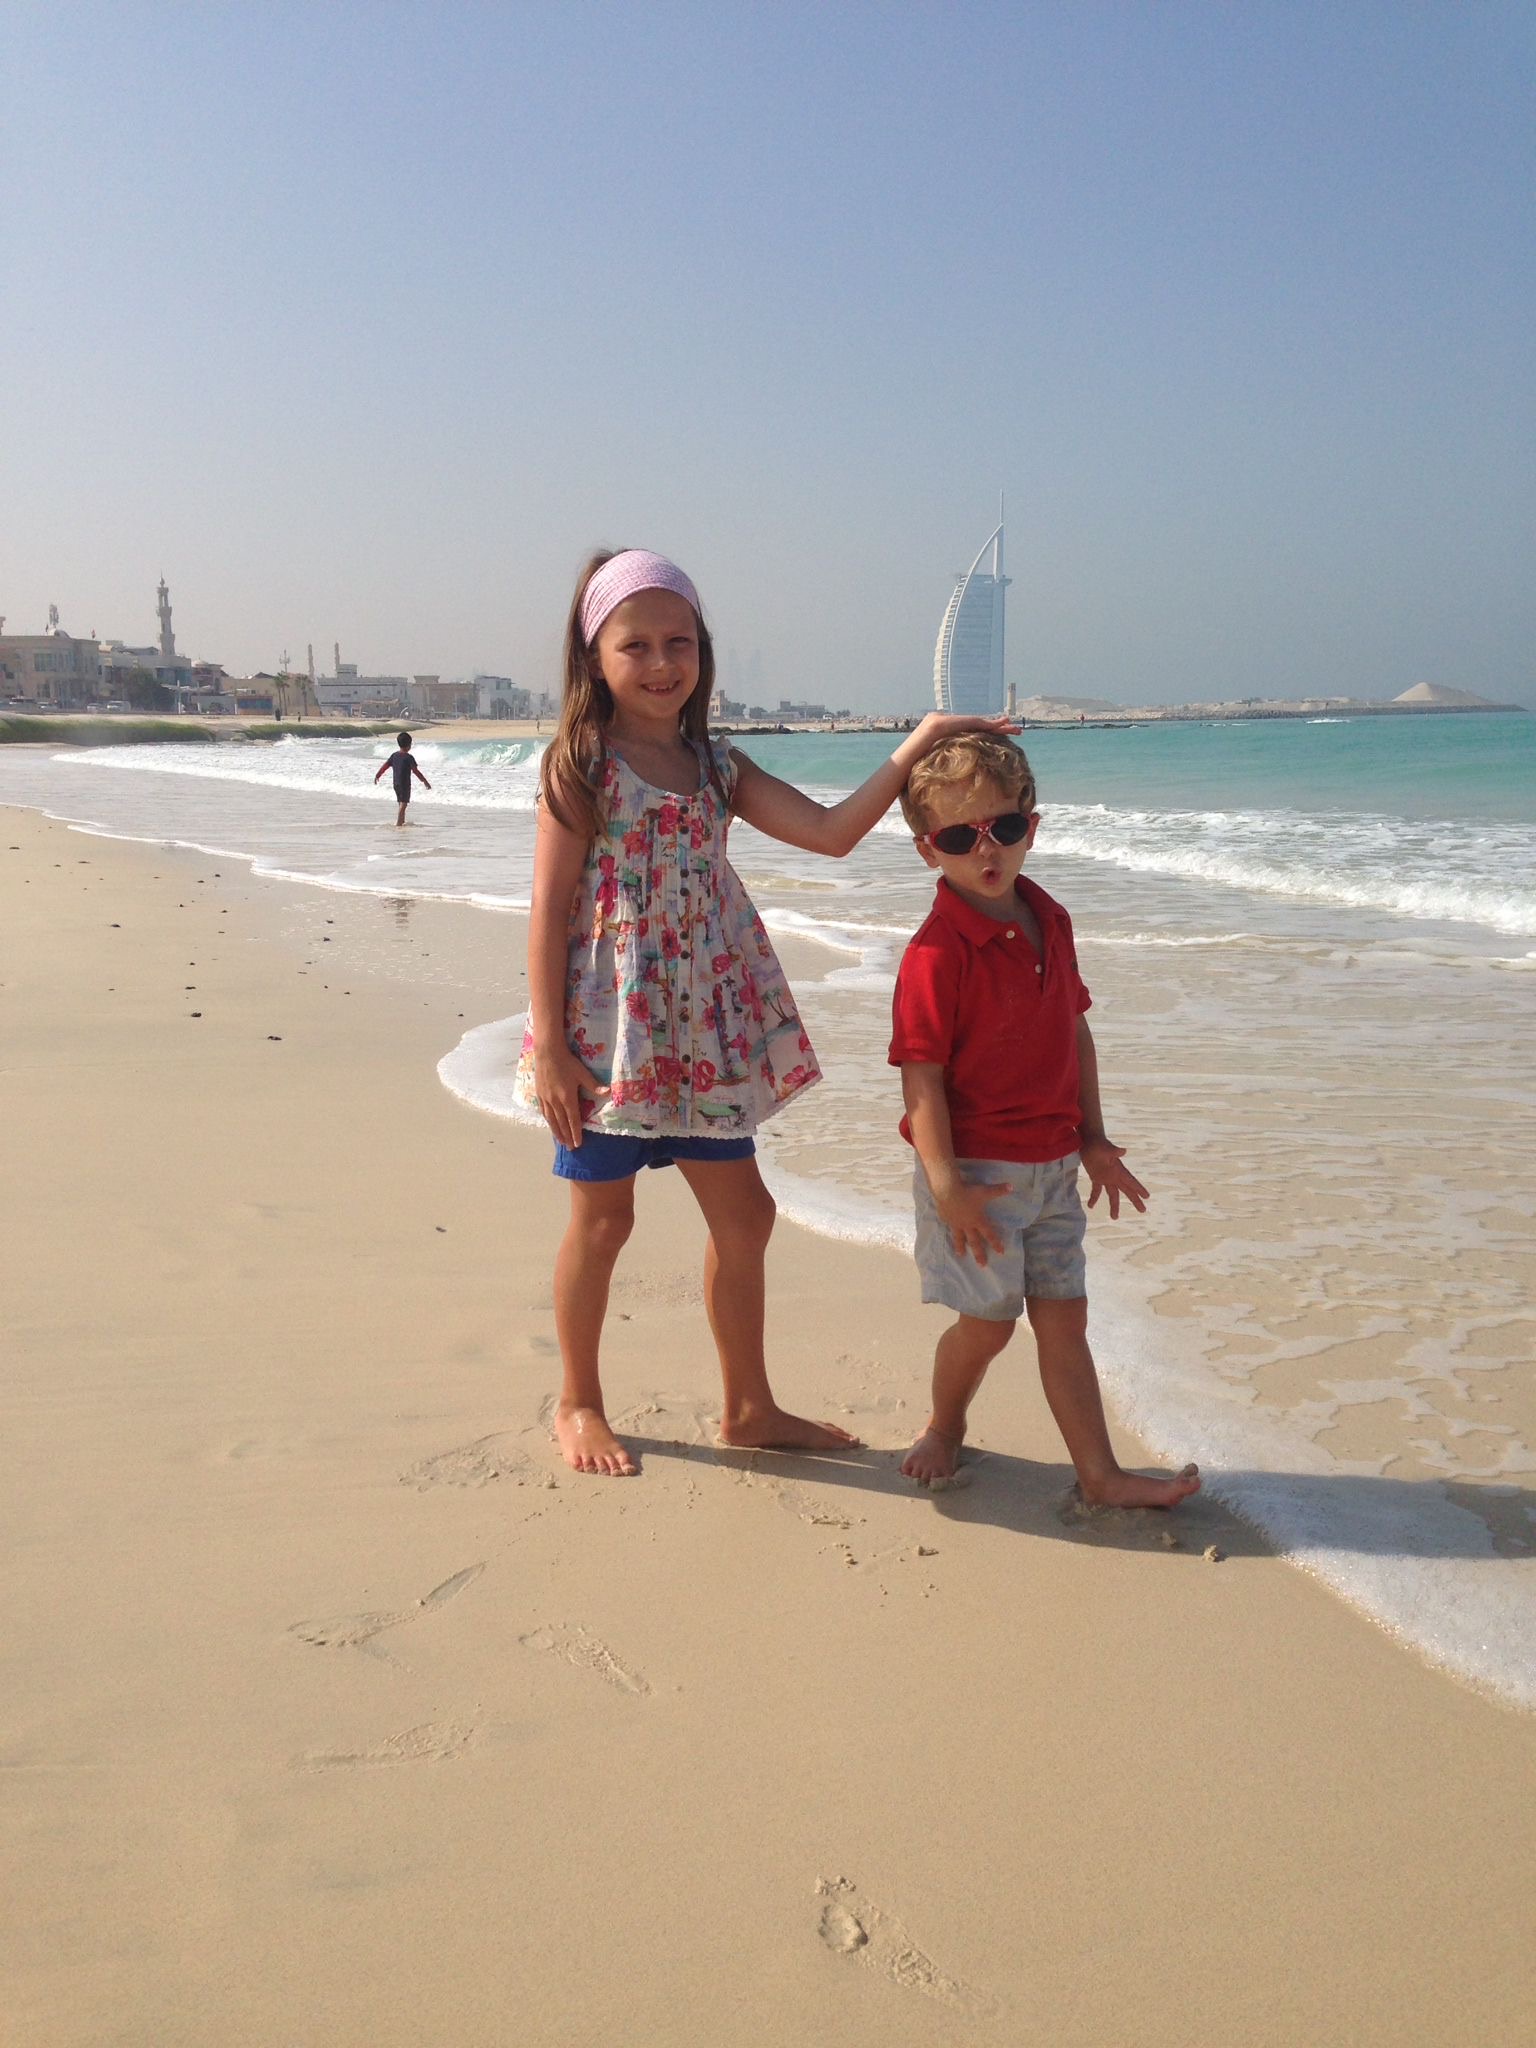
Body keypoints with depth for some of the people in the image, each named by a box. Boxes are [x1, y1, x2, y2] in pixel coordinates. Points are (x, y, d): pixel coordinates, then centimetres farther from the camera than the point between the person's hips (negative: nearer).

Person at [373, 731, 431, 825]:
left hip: (396, 783, 7)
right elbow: (415, 771, -19)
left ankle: (402, 821, 27)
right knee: (404, 803, -2)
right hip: (405, 784, -7)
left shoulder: (394, 755, 4)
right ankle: (399, 821, -7)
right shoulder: (409, 757, -15)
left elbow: (385, 766, 8)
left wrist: (377, 775, 21)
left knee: (401, 803, 19)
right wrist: (425, 781, -16)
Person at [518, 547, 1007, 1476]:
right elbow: (550, 907, -10)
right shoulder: (581, 764, -7)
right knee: (603, 1217, 6)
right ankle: (579, 1406, 26)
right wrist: (550, 1045, -15)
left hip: (704, 1033, 6)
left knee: (743, 1213, 10)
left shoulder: (716, 766, 9)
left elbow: (831, 832, 1)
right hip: (609, 1029, -6)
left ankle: (750, 1406, 26)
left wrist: (915, 750, -8)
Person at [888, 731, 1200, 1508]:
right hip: (976, 1168, -7)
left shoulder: (1049, 922, 5)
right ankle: (945, 1424, 31)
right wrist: (946, 1184, -22)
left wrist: (1093, 1138, 15)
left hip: (1052, 1163, 7)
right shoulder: (937, 952, -18)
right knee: (988, 1319, 2)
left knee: (1063, 1316, 10)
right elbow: (920, 1074, -19)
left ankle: (1100, 1474, 16)